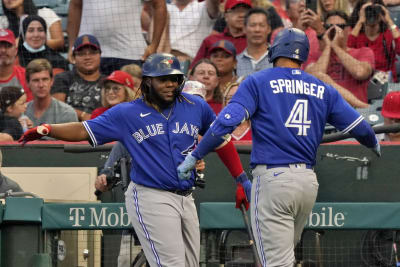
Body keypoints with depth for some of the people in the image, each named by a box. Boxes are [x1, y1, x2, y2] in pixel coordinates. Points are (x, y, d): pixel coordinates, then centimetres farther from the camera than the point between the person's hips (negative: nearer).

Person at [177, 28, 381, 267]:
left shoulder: (258, 82, 1)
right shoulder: (323, 90, 12)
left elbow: (227, 121, -12)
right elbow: (359, 127, 14)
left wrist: (195, 156, -7)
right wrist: (373, 144, 36)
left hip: (272, 179, -5)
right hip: (309, 182, 5)